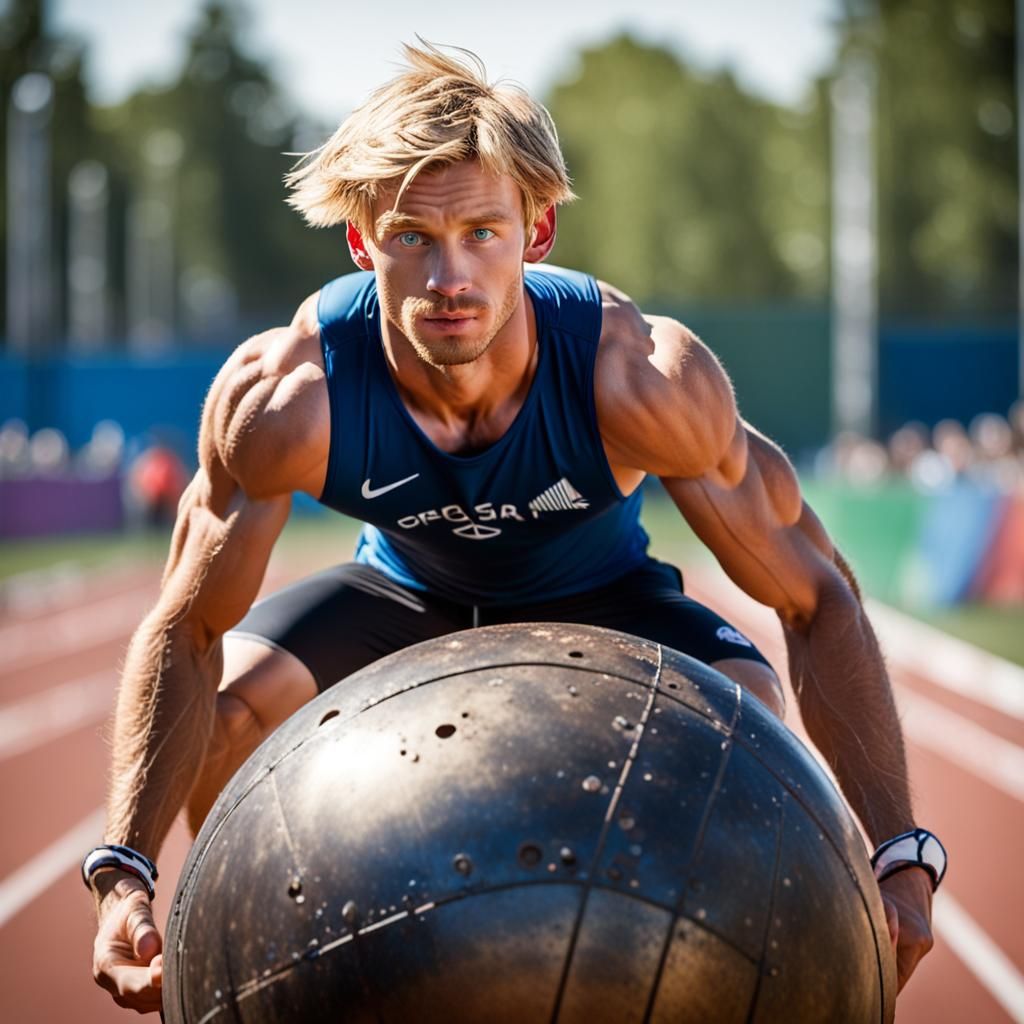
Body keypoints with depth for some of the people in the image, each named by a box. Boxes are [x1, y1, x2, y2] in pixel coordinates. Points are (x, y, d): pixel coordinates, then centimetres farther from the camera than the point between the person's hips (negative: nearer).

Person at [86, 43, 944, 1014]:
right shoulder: (283, 401, -35)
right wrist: (123, 871, -36)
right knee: (224, 702, -25)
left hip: (600, 597, -1)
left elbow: (814, 600, -28)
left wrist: (900, 855, -37)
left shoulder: (643, 378, -38)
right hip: (401, 591, 1)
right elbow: (186, 631, -23)